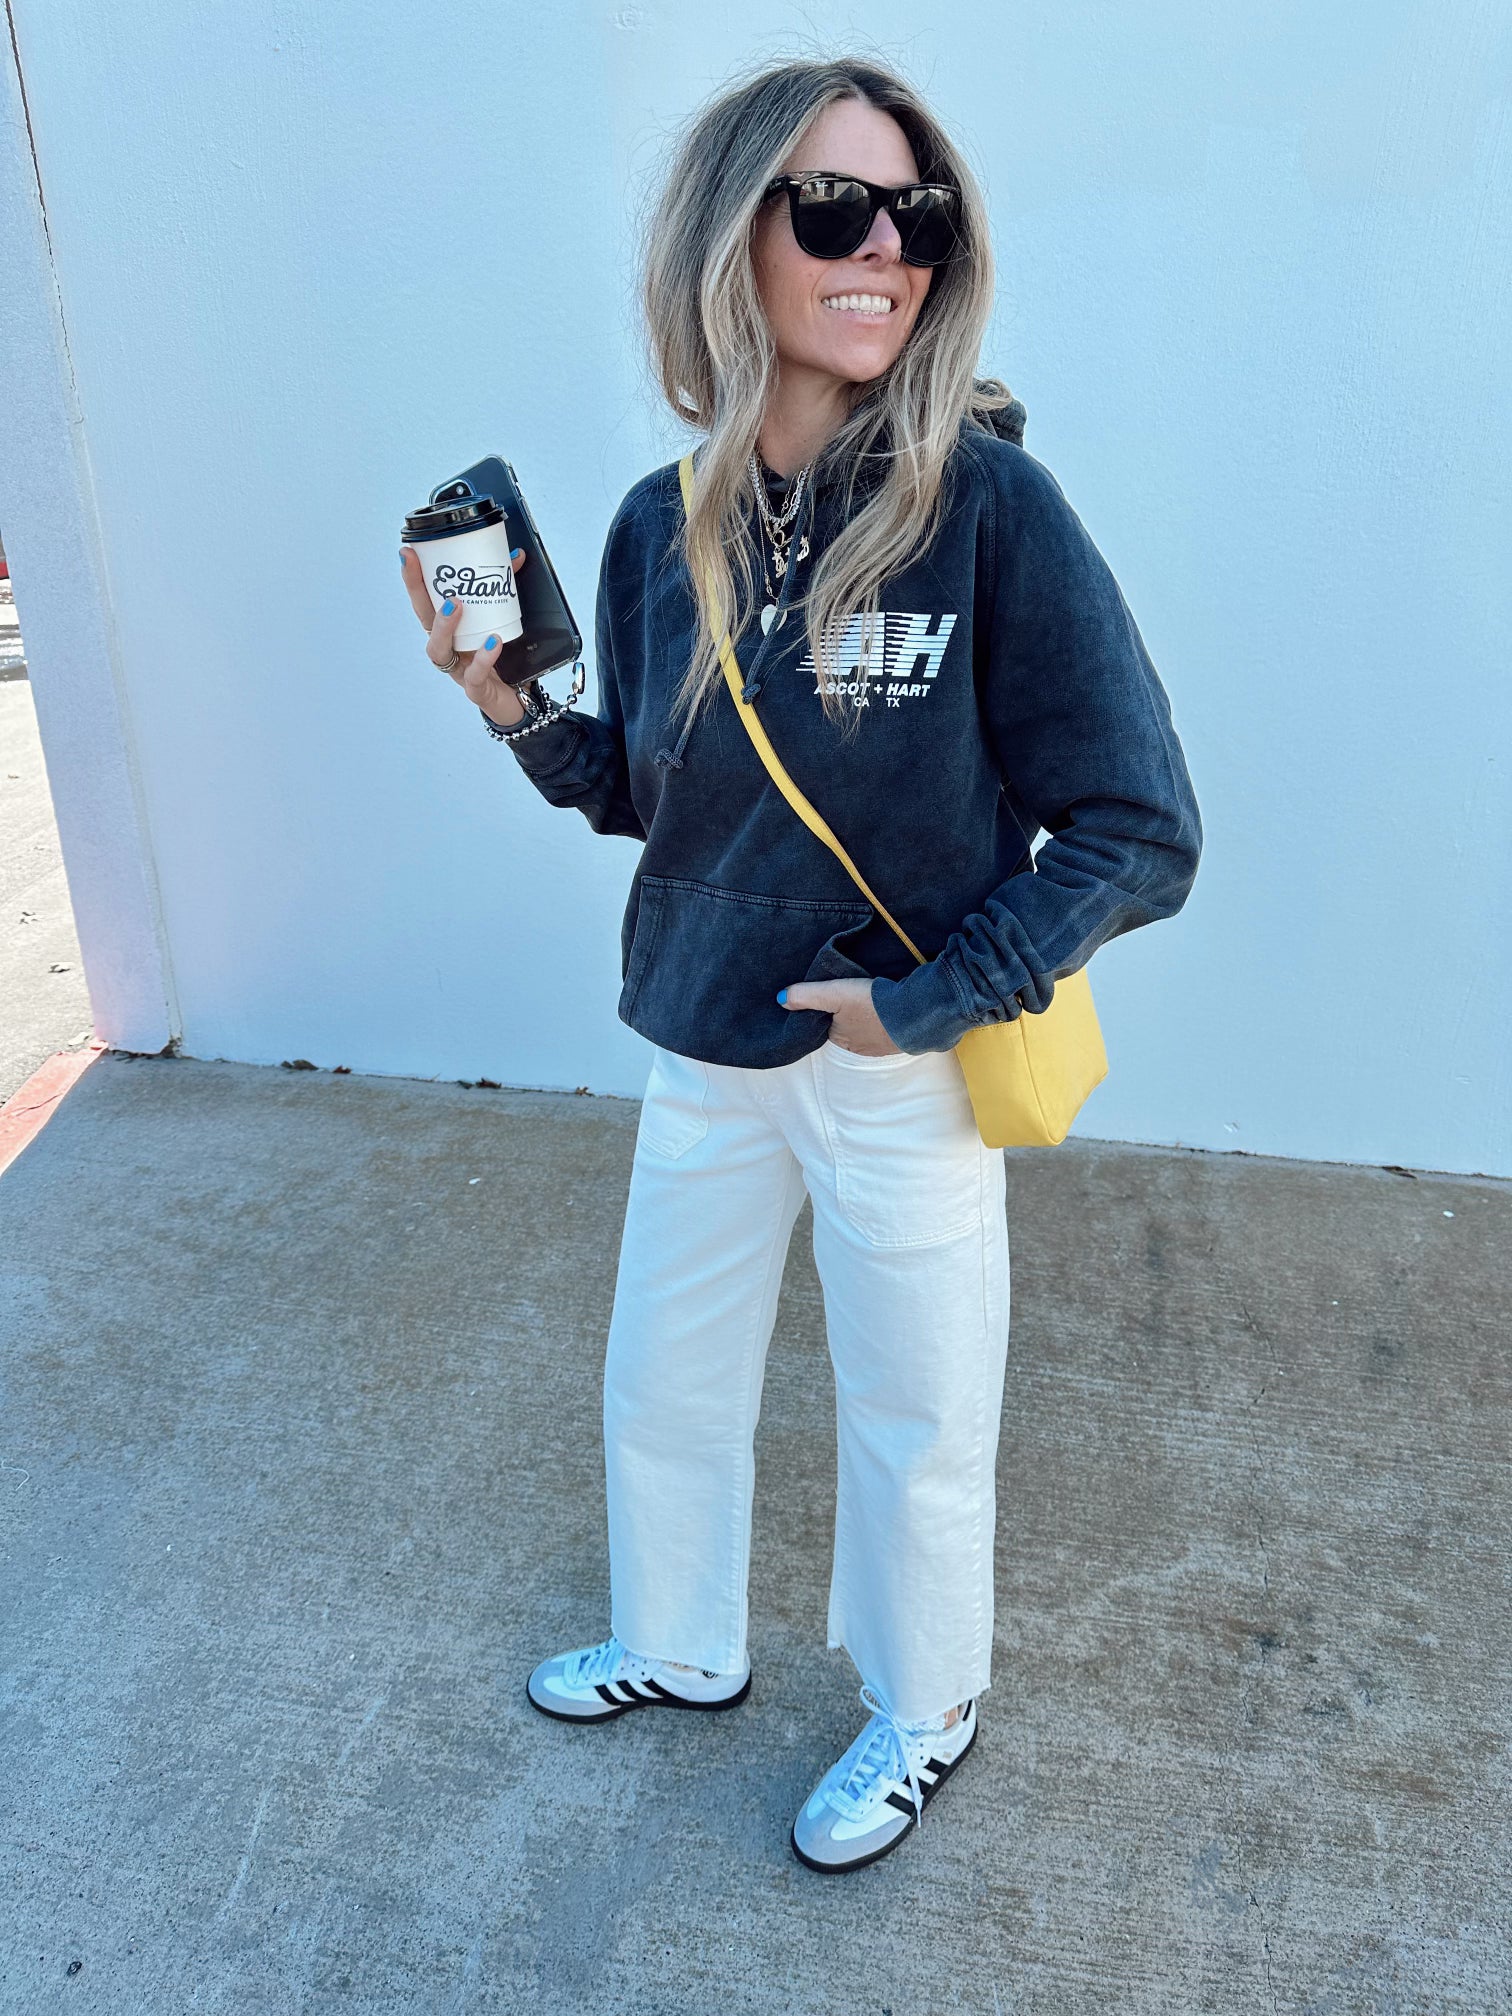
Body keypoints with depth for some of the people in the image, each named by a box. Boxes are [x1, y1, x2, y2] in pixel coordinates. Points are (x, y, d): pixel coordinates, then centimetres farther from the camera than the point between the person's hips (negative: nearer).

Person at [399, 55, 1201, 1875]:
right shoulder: (662, 526, -3)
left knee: (913, 1434, 15)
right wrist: (516, 708, -8)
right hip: (703, 1059, 5)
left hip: (906, 1068, -4)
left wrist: (920, 999, -16)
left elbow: (1139, 833, -16)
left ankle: (924, 1715, 46)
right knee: (660, 1395, 21)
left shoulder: (988, 504, -18)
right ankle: (678, 1649, 52)